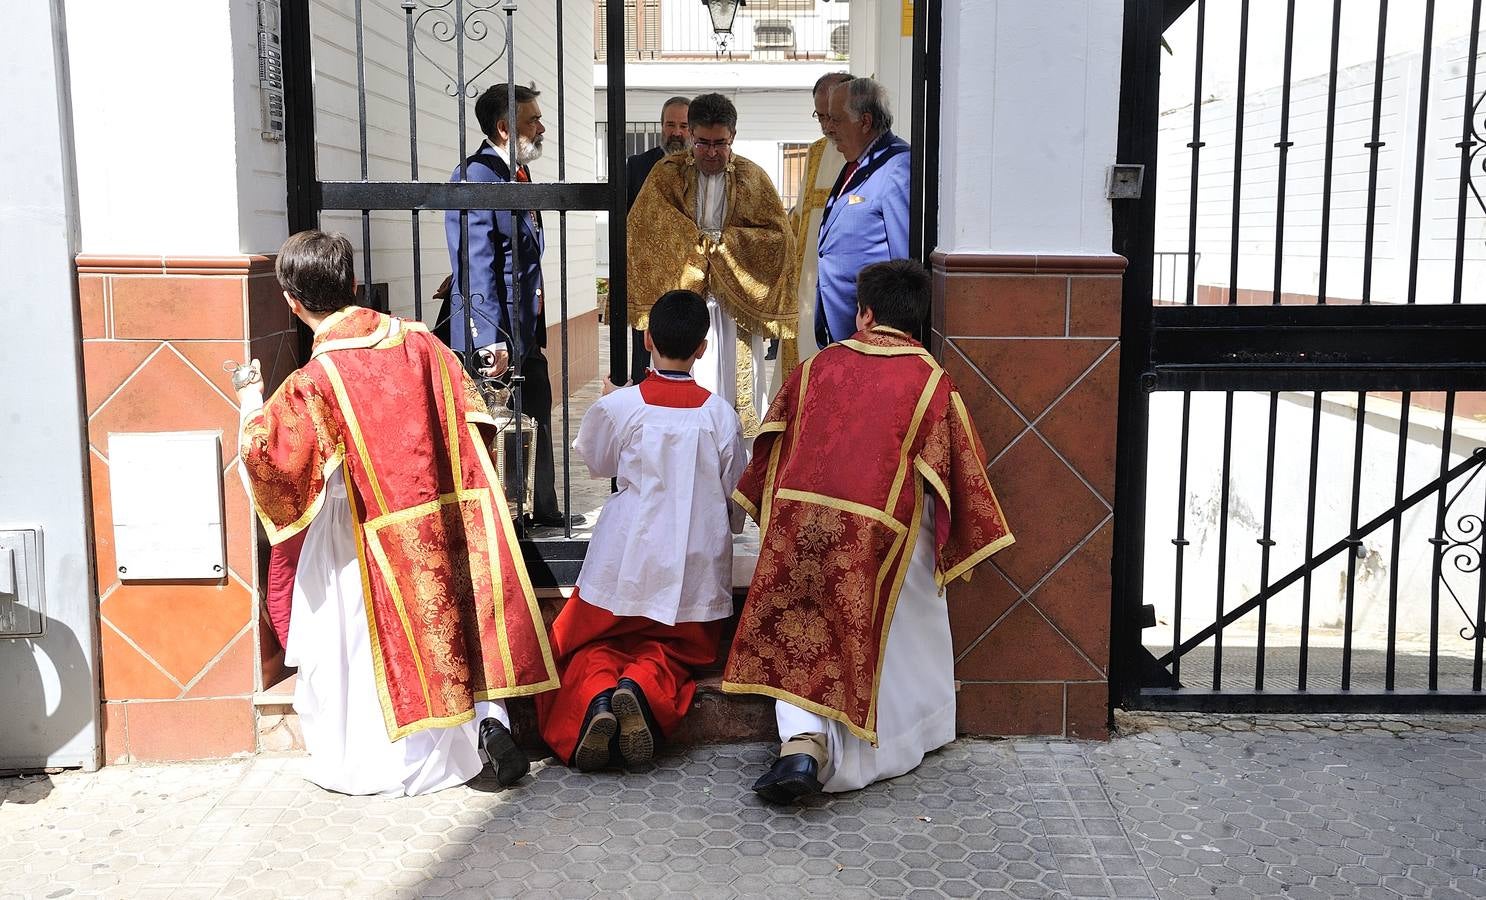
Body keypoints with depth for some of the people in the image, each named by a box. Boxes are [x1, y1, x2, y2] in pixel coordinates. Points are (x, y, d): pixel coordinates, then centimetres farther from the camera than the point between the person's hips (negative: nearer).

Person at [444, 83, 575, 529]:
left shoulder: (517, 174, 15)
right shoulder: (476, 175, -15)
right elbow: (475, 265, -21)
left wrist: (535, 329, 18)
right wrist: (490, 338, -25)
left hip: (526, 330, 10)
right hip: (493, 335, -10)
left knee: (537, 422, 17)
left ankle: (542, 510, 30)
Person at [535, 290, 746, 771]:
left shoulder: (618, 406, -6)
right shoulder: (720, 414, -2)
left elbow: (597, 463, 14)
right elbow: (734, 493, 7)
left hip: (626, 558, -1)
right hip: (695, 563, 1)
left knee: (590, 644, 14)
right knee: (672, 649, 16)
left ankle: (595, 695, -20)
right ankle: (645, 688, -20)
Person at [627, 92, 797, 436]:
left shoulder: (753, 178, 5)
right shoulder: (667, 173, 5)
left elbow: (779, 234, 0)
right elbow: (643, 227, -5)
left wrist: (724, 239, -8)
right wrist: (698, 240, -11)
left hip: (735, 305, 0)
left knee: (737, 394, 2)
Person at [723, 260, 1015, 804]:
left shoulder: (818, 366, 10)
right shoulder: (930, 381, 1)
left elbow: (772, 447, 15)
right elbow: (959, 467, 2)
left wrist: (772, 516, 28)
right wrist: (957, 543, 14)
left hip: (799, 520, 2)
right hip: (879, 534, -2)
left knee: (800, 639, 10)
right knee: (866, 640, 15)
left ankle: (801, 740, -10)